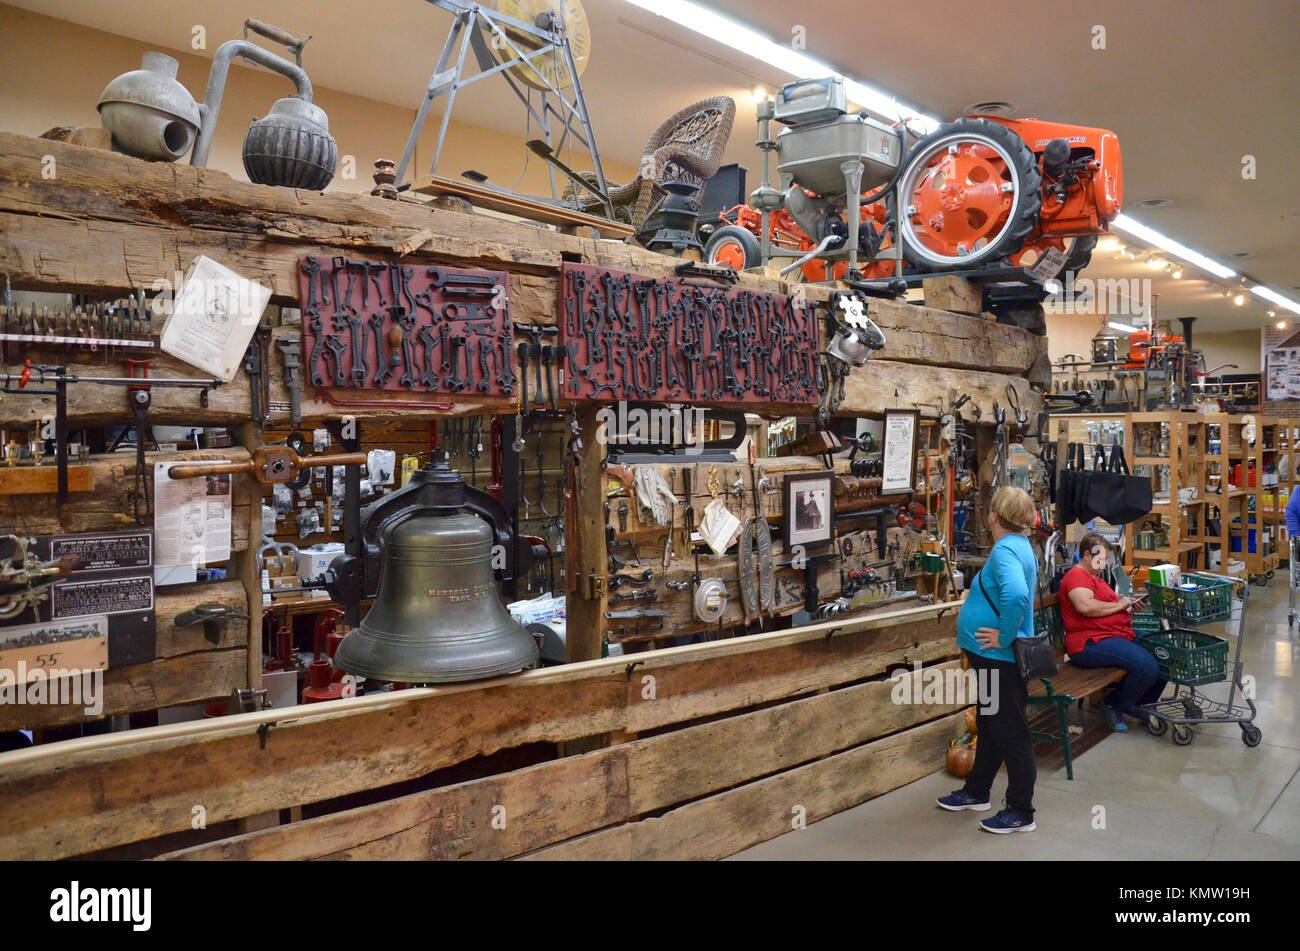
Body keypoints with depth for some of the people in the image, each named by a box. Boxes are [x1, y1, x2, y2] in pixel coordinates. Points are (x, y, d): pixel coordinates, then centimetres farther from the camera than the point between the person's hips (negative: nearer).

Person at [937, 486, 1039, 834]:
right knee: (990, 726, 21)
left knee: (1011, 734, 2)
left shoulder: (1005, 550, -22)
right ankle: (976, 792, 37)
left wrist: (1005, 637, -27)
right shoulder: (1019, 546, 10)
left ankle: (1021, 814, 14)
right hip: (992, 658, 11)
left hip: (1000, 659, -11)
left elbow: (1017, 594, -40)